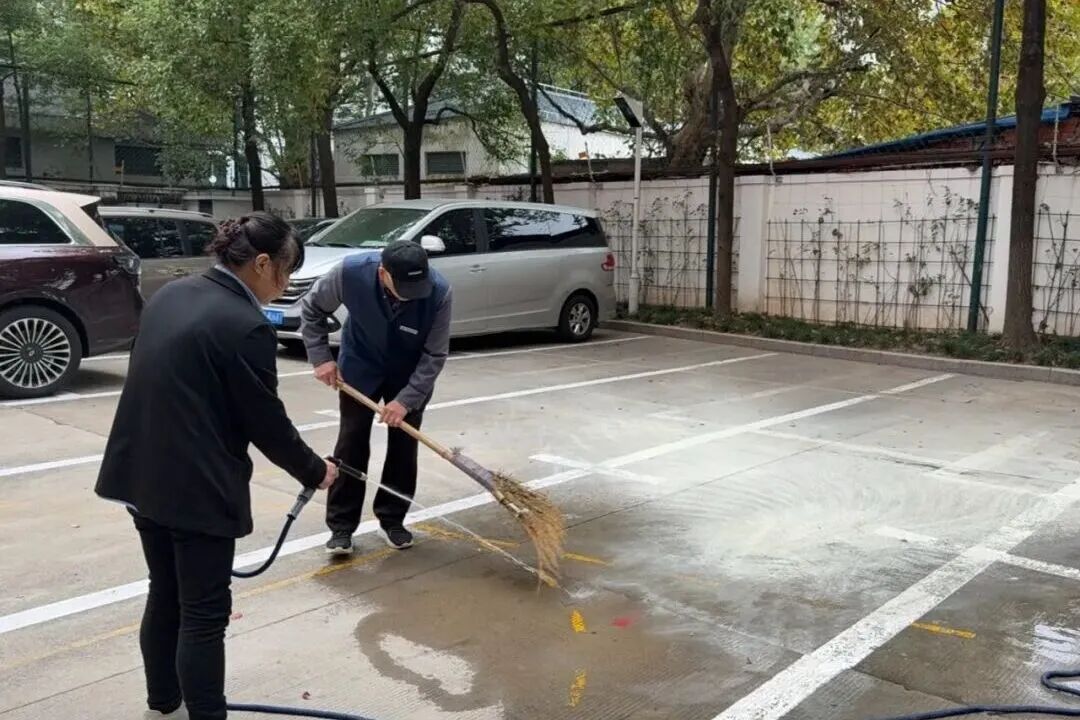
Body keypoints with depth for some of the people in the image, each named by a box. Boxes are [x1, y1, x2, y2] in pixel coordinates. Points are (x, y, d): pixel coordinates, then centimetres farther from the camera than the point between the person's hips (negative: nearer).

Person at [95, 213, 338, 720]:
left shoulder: (169, 295, 7)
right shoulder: (247, 327, -19)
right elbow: (266, 421, -13)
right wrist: (314, 471, 3)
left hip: (143, 474, 9)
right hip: (197, 487, -9)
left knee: (165, 595, 21)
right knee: (203, 613, 3)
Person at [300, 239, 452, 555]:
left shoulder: (438, 291, -33)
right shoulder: (351, 272, -32)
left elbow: (435, 355, -22)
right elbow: (312, 309, -11)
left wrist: (406, 399, -28)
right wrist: (320, 357, -16)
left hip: (411, 374, 0)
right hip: (360, 367, 0)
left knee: (404, 446, 5)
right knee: (351, 443, 0)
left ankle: (392, 520, 21)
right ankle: (341, 525, 10)